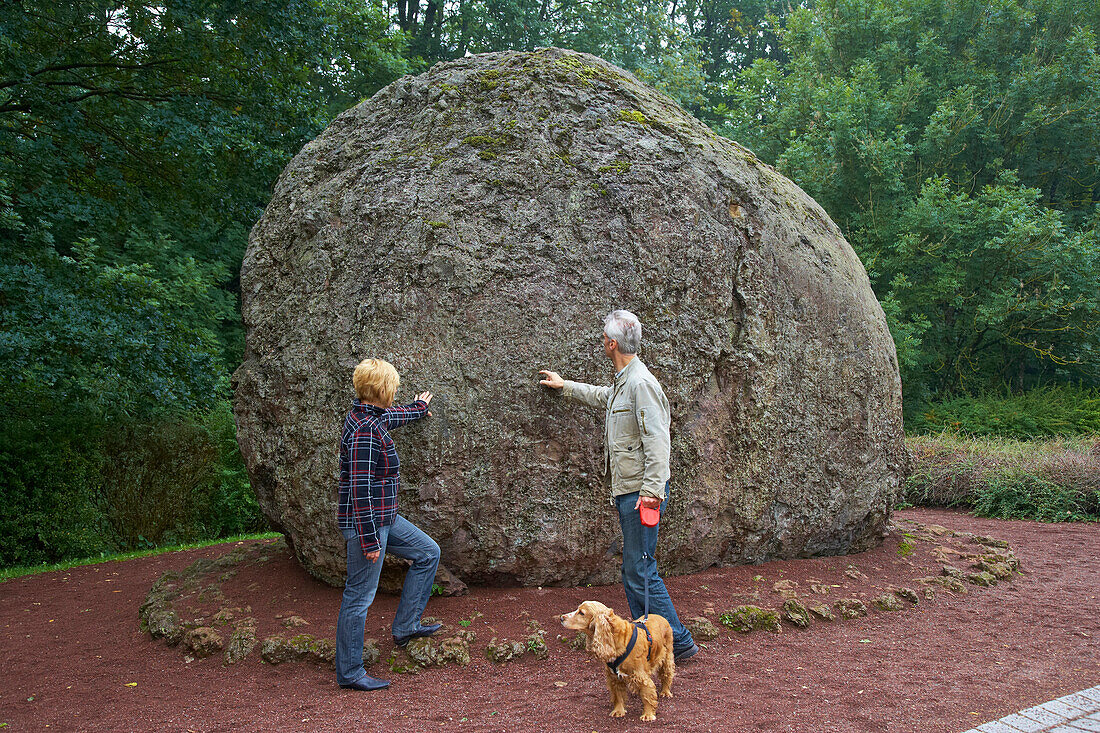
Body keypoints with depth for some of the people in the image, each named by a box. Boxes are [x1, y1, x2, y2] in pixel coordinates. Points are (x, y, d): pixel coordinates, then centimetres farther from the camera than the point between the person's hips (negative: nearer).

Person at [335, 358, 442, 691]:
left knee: (428, 552, 18)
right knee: (359, 596, -1)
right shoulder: (365, 430, -24)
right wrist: (369, 540, -22)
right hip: (366, 521, -10)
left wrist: (417, 409, 50)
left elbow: (389, 415, 32)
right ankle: (349, 673, 11)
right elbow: (361, 488, -25)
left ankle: (405, 626, 25)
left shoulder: (369, 416, 6)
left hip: (384, 516, 10)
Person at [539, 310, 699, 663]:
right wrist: (565, 386, 49)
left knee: (641, 569, -8)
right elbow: (602, 397, 39)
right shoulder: (622, 384, 15)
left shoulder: (641, 384, -17)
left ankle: (679, 641, 0)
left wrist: (651, 490, -25)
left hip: (642, 491, -10)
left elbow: (657, 441, -22)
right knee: (632, 570, 13)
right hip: (627, 490, 10)